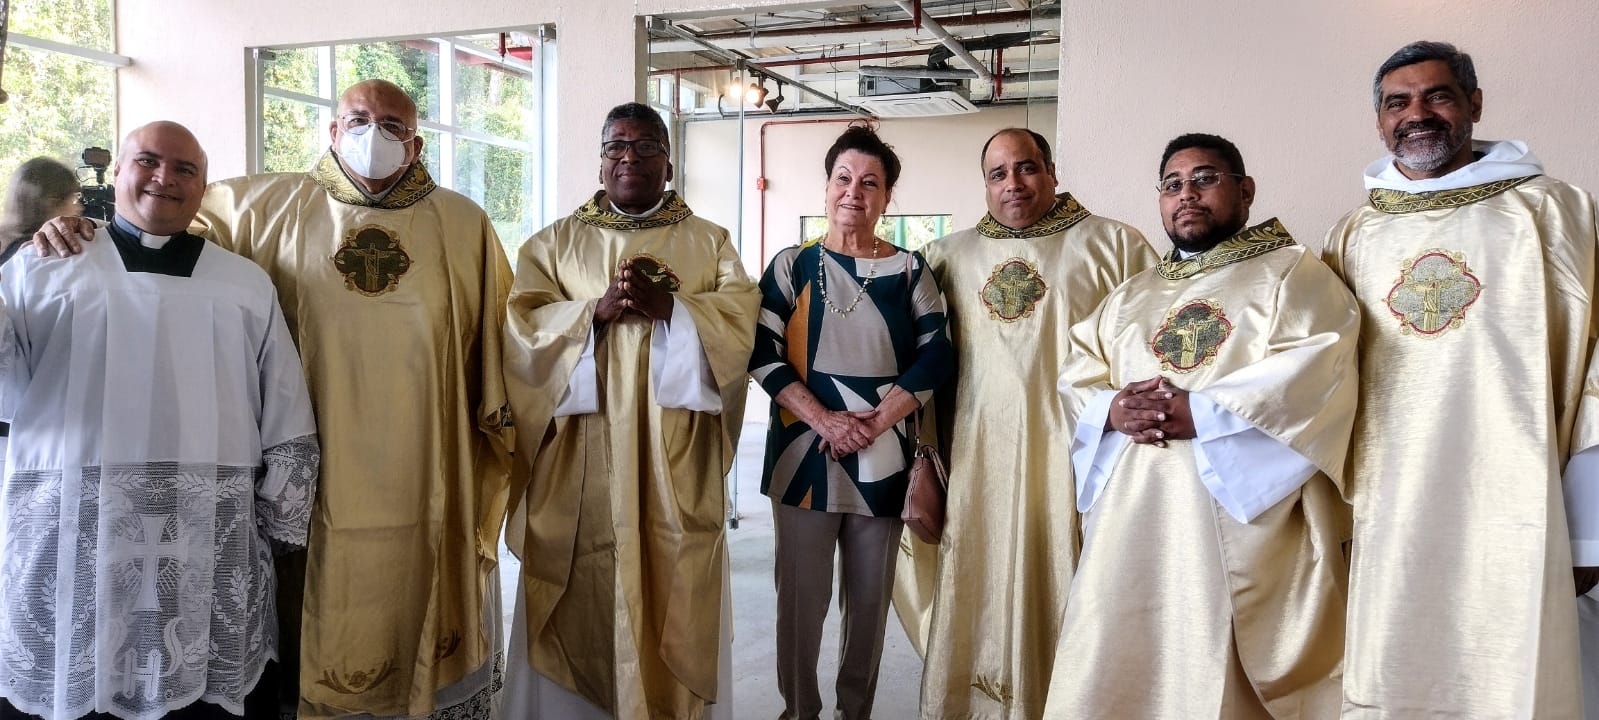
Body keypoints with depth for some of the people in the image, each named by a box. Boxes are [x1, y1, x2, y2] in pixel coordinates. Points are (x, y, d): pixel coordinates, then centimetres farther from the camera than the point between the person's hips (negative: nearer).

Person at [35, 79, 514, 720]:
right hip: (318, 476, 0)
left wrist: (499, 435, 2)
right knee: (323, 632, 8)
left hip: (430, 483, 0)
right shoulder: (274, 207, 6)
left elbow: (497, 348, 5)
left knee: (424, 625, 8)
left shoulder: (464, 226, 5)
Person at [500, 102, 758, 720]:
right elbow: (524, 326, -2)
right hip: (580, 462, 0)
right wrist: (596, 311, -17)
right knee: (580, 605, 2)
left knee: (673, 598, 4)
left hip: (676, 464, 0)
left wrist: (668, 308, -19)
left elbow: (739, 324, -3)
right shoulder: (556, 242, 11)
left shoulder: (709, 243, 11)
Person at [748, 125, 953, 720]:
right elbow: (762, 353, -4)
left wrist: (875, 421, -13)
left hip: (883, 458, 1)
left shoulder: (909, 270, 6)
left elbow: (937, 355, -1)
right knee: (801, 594, 5)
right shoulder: (792, 265, 4)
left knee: (870, 596, 10)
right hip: (804, 453, -1)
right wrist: (825, 419, -15)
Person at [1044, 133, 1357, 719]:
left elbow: (1311, 375, -12)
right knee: (1112, 673, 4)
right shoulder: (1129, 298, 22)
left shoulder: (1293, 274, 5)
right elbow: (1075, 382, 14)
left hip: (1243, 514, -4)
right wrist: (1112, 411, -8)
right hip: (1132, 516, 5)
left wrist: (1198, 413, -16)